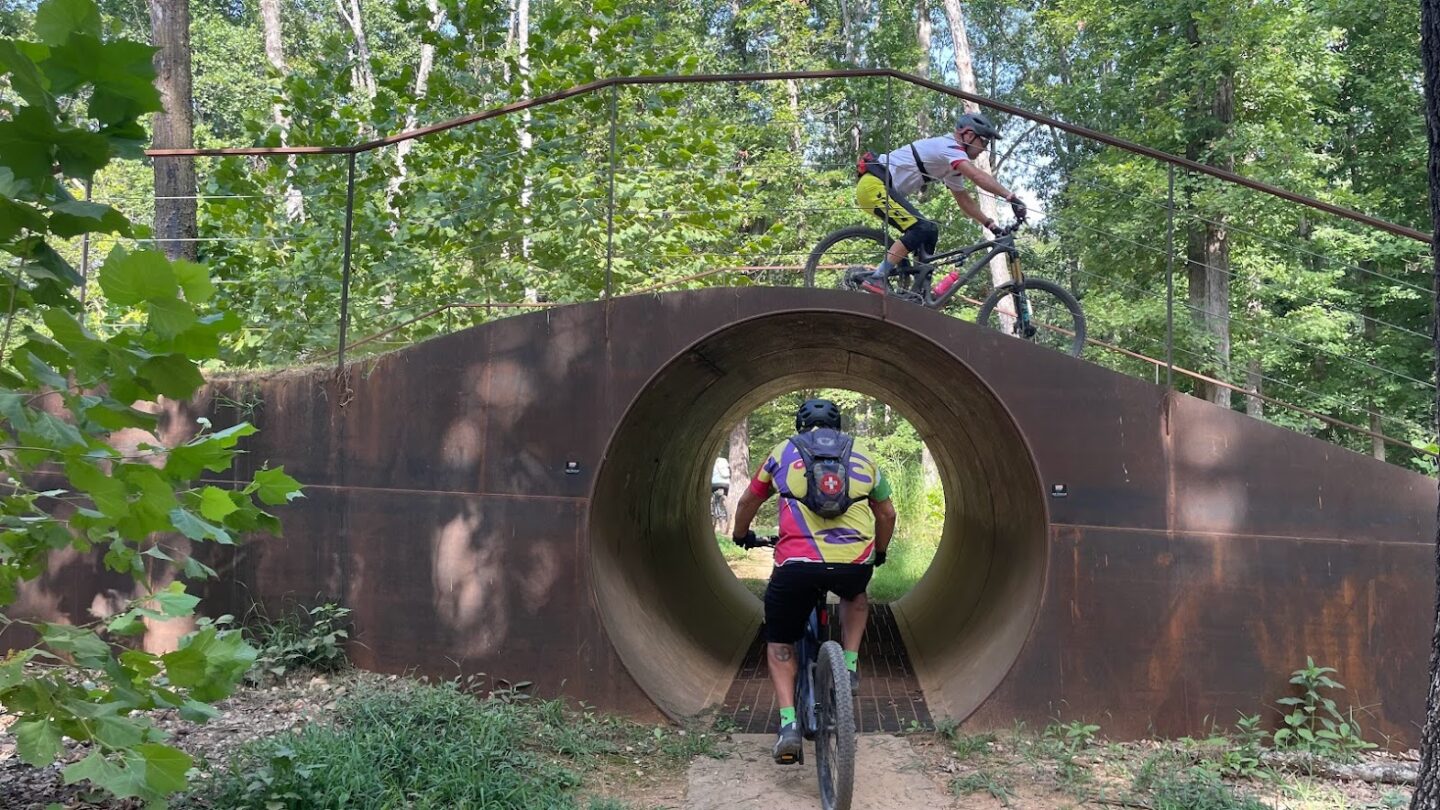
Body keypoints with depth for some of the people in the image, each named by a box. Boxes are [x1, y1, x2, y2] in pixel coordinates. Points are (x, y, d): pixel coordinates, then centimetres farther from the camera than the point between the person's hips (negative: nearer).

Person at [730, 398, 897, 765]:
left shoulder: (783, 451, 19)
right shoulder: (862, 455, 21)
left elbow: (747, 503, 31)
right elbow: (887, 514, 29)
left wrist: (741, 535, 50)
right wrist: (879, 552, 47)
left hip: (796, 563, -1)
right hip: (855, 562, 2)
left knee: (779, 644, 19)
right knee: (855, 596, 38)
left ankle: (788, 724, 5)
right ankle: (849, 667, 24)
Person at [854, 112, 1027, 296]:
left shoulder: (951, 164, 19)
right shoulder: (949, 146, -12)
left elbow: (965, 200, 23)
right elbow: (978, 176, -27)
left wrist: (991, 225, 16)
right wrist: (1012, 197, -29)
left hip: (883, 188, 10)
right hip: (875, 185, -10)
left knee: (930, 231, 9)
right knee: (921, 229, -20)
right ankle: (877, 279, -25)